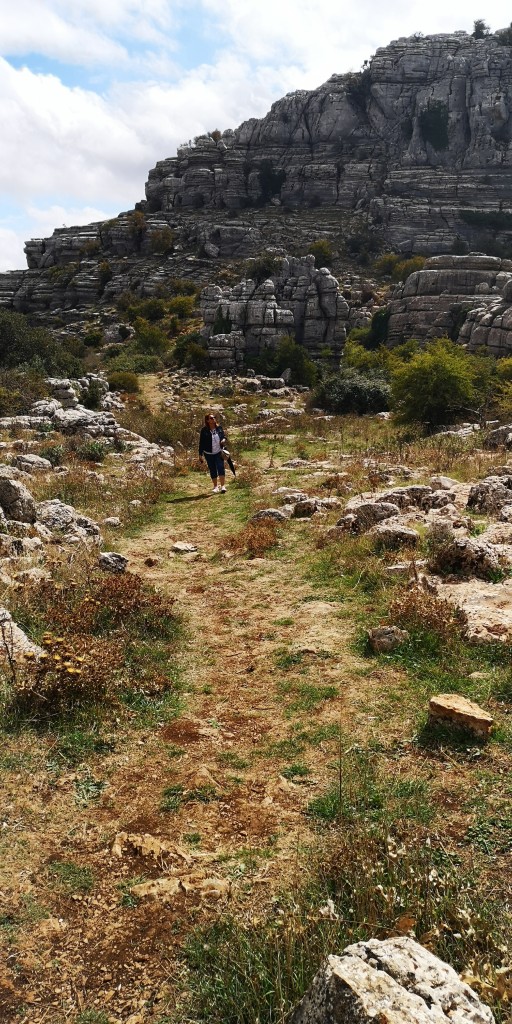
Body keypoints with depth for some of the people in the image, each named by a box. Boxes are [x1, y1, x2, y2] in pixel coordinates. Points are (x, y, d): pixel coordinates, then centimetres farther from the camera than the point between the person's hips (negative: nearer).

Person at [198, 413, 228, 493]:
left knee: (220, 468, -10)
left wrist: (224, 439, -10)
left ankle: (223, 486, -10)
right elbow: (201, 442, -3)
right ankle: (215, 487, 22)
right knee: (213, 471, 9)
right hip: (209, 454, -1)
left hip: (219, 453, 1)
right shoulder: (204, 430, -7)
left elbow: (224, 436, 14)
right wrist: (200, 454, -4)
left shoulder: (219, 428, 0)